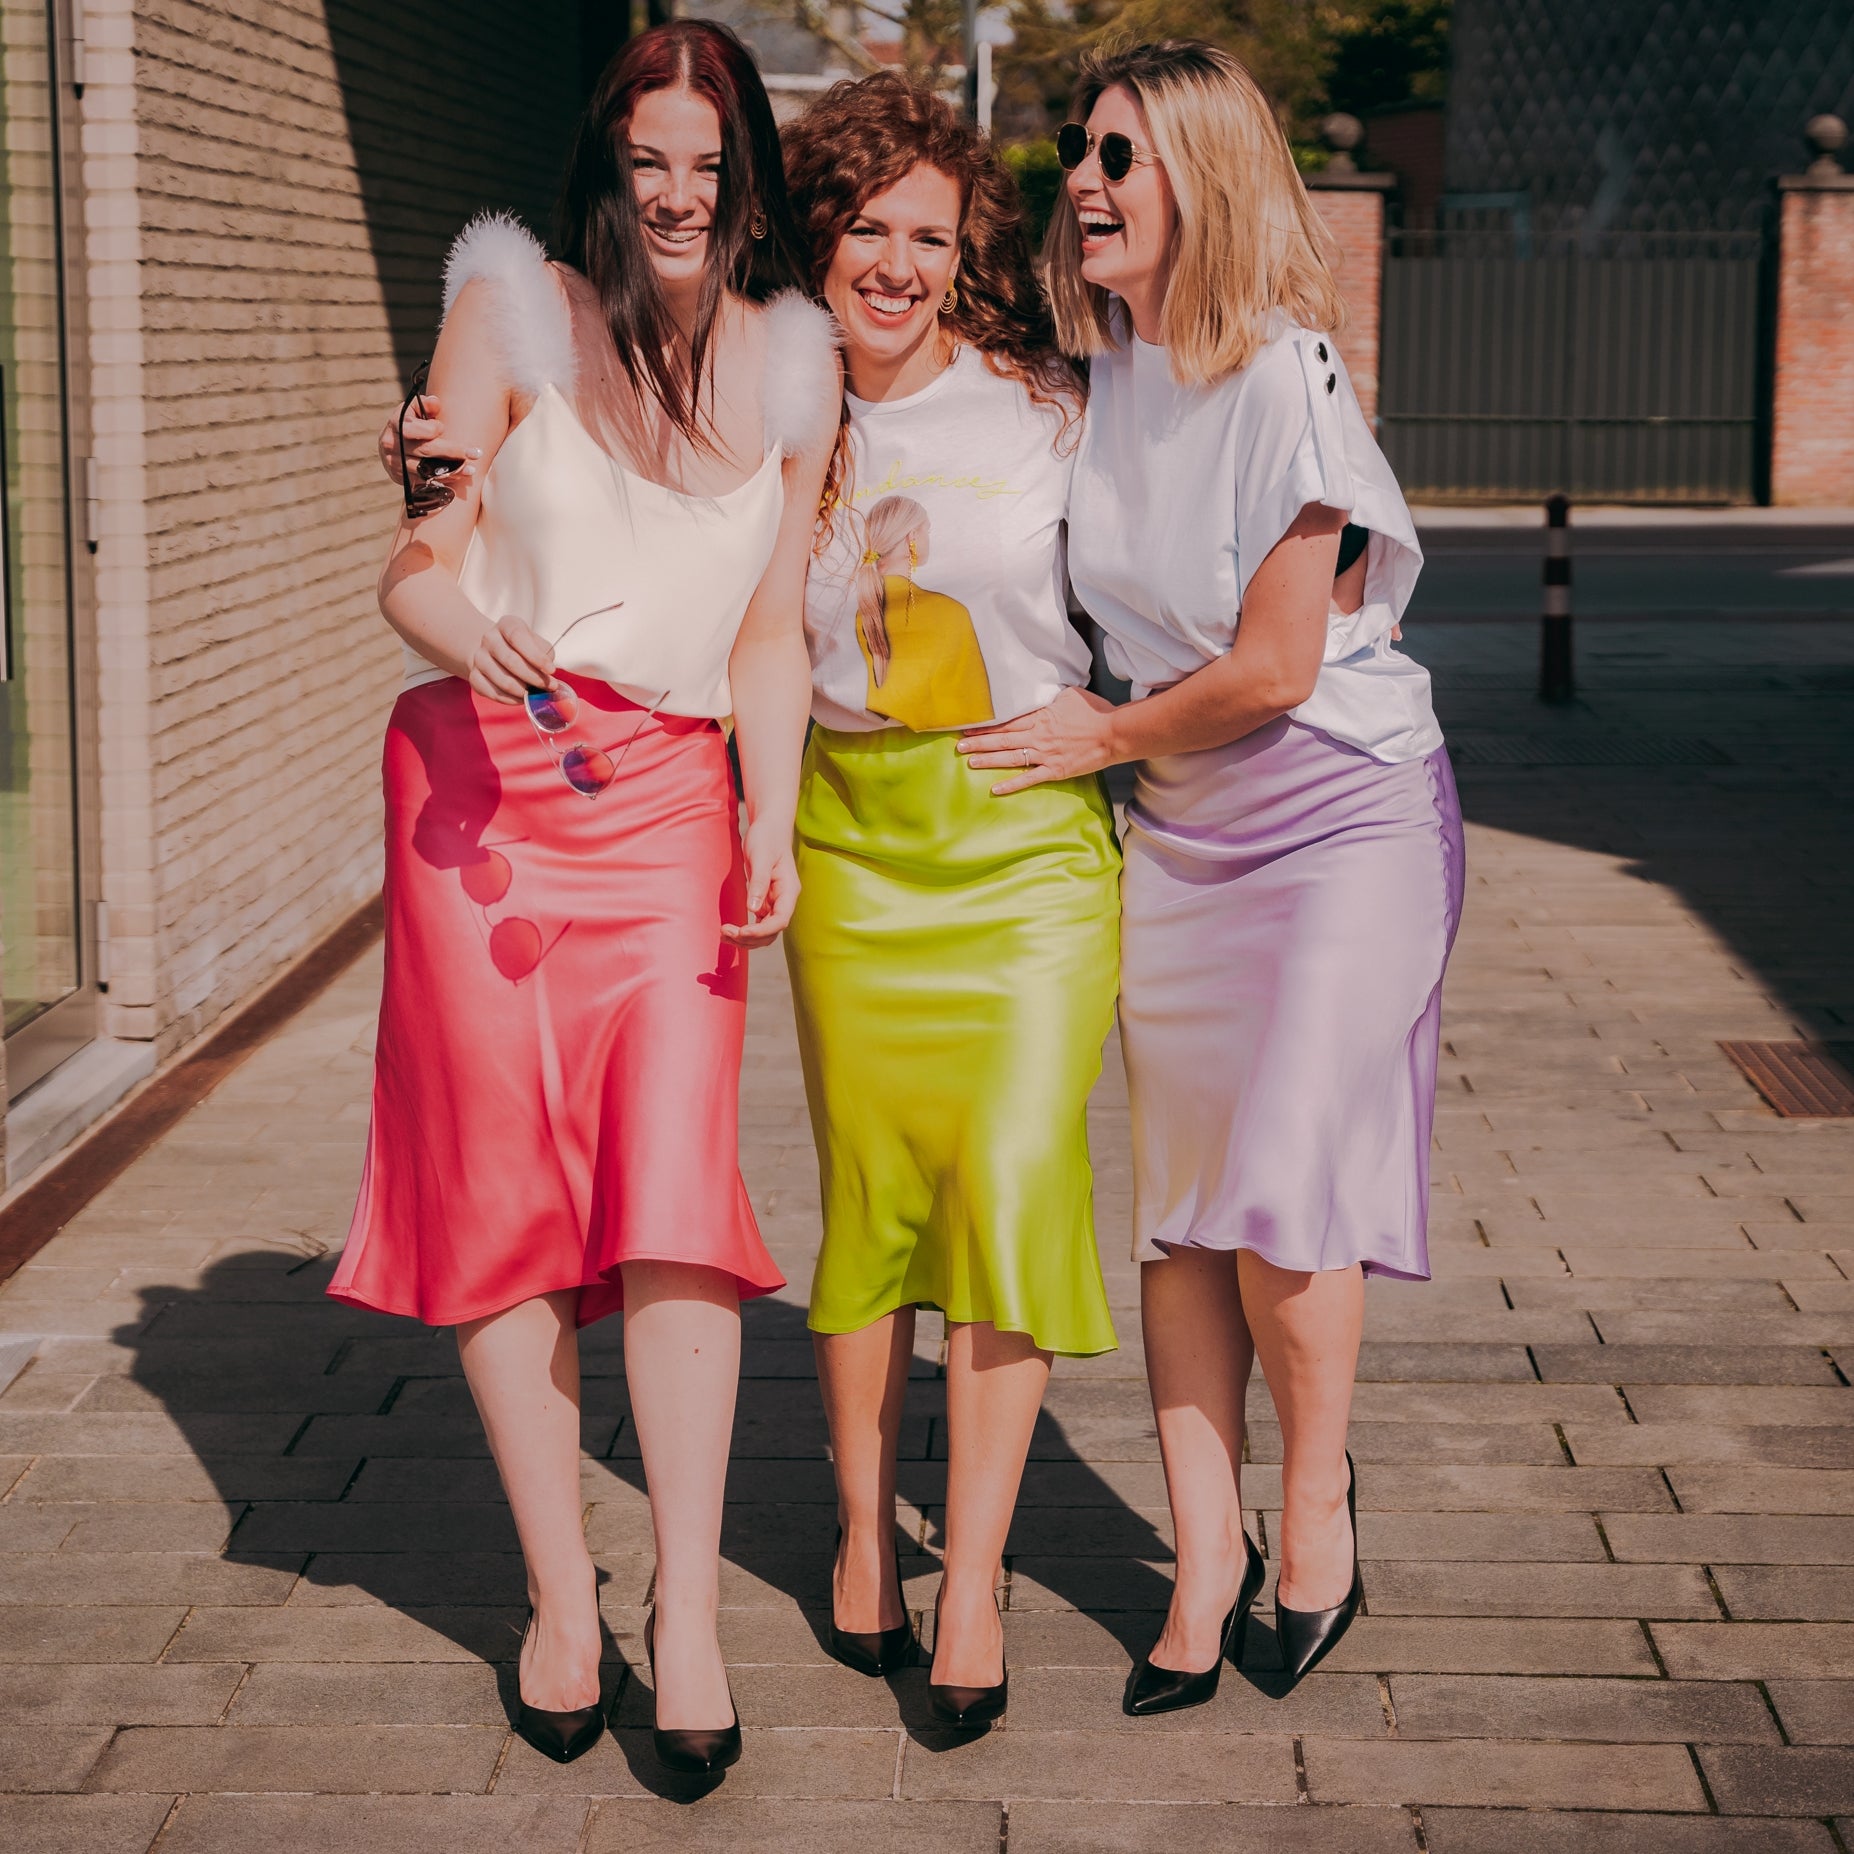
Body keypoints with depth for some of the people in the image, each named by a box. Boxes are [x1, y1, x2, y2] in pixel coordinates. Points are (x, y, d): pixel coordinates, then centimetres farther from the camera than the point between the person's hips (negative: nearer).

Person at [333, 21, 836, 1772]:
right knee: (503, 1185, 1)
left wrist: (771, 818, 0)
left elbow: (771, 636, 13)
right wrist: (472, 640, -24)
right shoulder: (512, 311, 1)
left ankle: (688, 1610, -6)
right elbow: (413, 571, -2)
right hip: (480, 774, -1)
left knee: (674, 1172, -12)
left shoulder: (795, 365, 10)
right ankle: (560, 1595, 13)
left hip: (672, 791, 1)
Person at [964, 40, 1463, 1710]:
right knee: (1178, 1207, 5)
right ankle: (1208, 1567, 15)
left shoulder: (1282, 378, -18)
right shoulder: (1094, 372, 2)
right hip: (1175, 830, 7)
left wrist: (1104, 738, -7)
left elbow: (1272, 668, -18)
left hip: (1345, 818, -6)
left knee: (1278, 1194, -10)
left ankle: (1318, 1509, 15)